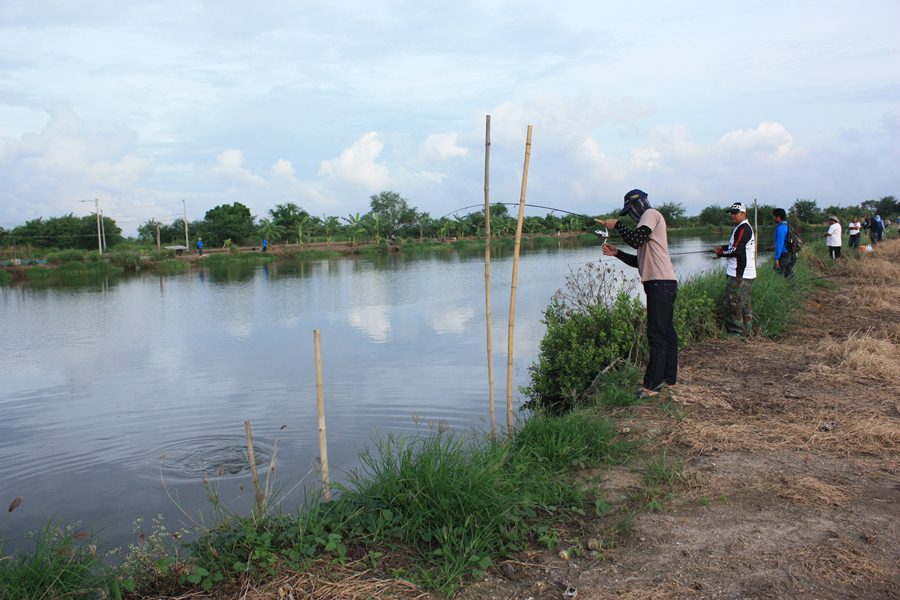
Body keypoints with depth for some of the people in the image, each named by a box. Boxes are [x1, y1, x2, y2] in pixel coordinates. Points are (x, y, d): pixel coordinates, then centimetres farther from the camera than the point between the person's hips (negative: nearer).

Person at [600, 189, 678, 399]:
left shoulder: (651, 213, -2)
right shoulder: (649, 220, 27)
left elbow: (636, 239, -19)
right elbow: (640, 261, 26)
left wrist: (617, 224, -5)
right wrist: (616, 253, 18)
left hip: (660, 283, -11)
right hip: (664, 284, 11)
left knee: (657, 335, -11)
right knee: (666, 332, 14)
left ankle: (651, 386, -11)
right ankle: (668, 378, 22)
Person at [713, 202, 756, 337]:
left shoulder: (743, 228, -14)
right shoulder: (741, 227, 19)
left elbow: (736, 250, -20)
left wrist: (721, 253, -6)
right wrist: (723, 247, 11)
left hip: (739, 275, -11)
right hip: (745, 274, 11)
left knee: (733, 302, -8)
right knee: (745, 303, 13)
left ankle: (737, 332, -5)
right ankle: (747, 330, 19)